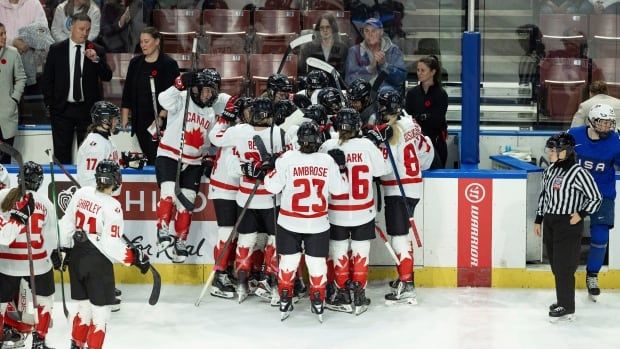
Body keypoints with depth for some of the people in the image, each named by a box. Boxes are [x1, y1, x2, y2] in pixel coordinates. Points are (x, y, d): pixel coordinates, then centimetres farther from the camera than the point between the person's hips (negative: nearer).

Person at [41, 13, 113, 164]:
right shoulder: (56, 49, 3)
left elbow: (107, 77, -5)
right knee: (61, 152, 4)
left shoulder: (97, 51, 3)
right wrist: (49, 103, 0)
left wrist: (96, 60, -20)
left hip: (88, 109, 0)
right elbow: (46, 79, 6)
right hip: (62, 109, 0)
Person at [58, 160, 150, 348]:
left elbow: (67, 224, 10)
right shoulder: (112, 206, -18)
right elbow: (112, 244, -20)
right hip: (98, 261, -7)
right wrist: (135, 257, -10)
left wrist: (64, 249, 22)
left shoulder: (81, 193, 0)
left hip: (76, 257, 7)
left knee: (84, 306, 21)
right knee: (100, 310, 2)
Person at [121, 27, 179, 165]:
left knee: (157, 158, -12)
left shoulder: (169, 64, -4)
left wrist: (161, 117, -17)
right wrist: (124, 118, 7)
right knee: (147, 157, 3)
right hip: (139, 120, 5)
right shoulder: (135, 63, 12)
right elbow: (127, 93, 12)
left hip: (160, 121, -5)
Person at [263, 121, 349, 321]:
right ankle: (318, 304, 16)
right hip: (318, 224, 0)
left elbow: (273, 186, -8)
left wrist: (262, 174, 9)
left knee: (288, 261, 12)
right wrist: (341, 166, 11)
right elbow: (339, 189, 0)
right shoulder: (329, 161, -8)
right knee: (317, 262, 12)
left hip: (289, 222, 0)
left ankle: (285, 303, 17)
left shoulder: (287, 159, -12)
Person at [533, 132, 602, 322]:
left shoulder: (578, 173, -17)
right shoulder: (550, 170, 7)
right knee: (555, 265, 13)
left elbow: (595, 198, -11)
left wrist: (581, 214, -12)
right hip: (550, 223, 8)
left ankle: (567, 308, 5)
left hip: (568, 225, -8)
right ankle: (563, 300, 27)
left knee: (563, 266, -4)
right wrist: (538, 220, 18)